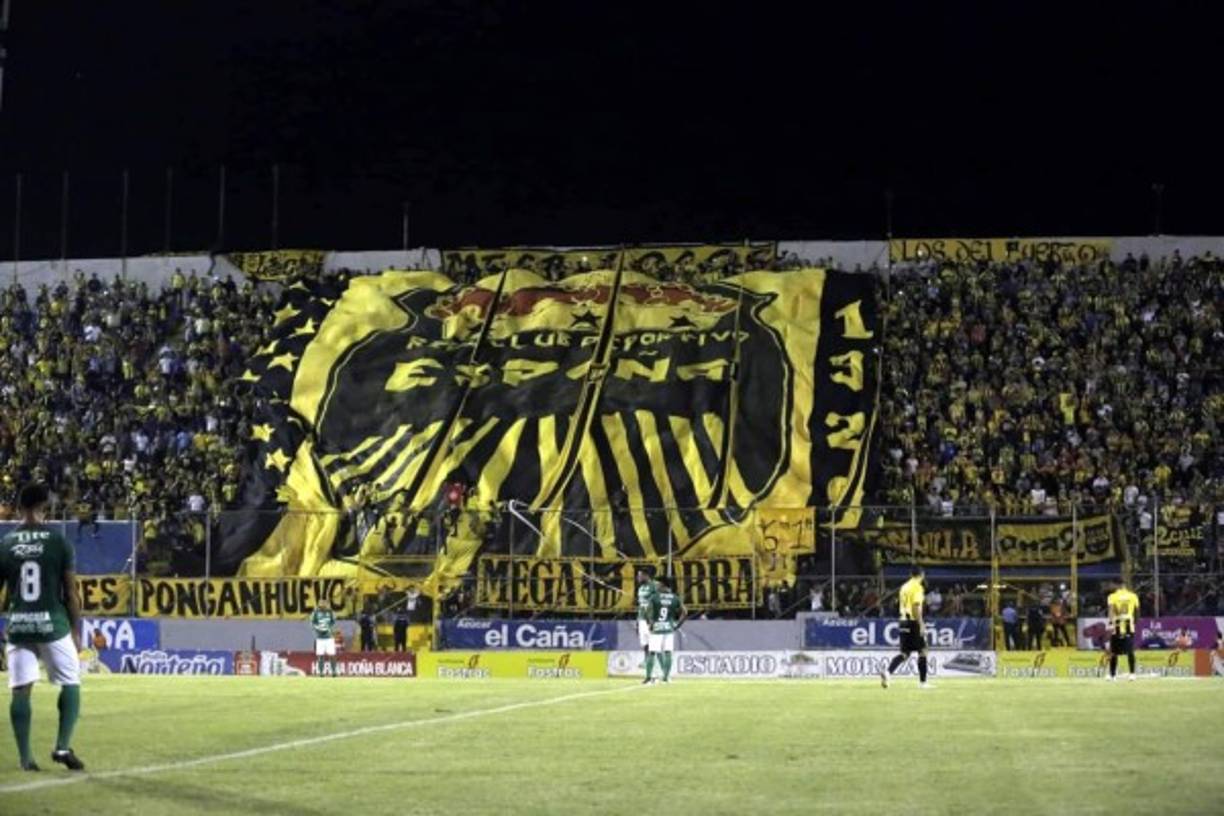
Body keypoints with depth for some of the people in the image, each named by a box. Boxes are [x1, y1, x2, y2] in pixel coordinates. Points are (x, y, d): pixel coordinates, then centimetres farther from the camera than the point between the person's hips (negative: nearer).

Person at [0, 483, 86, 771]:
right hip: (53, 624, -2)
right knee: (70, 684, 11)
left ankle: (25, 757, 5)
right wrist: (76, 631, 7)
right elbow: (71, 593, -3)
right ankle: (62, 747, -1)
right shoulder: (59, 542, -4)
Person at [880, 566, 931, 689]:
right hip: (913, 621, -7)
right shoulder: (917, 587, -10)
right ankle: (922, 682, 7)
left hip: (904, 621, 7)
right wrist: (921, 626, -19)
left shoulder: (904, 587, 14)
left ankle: (887, 671, -14)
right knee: (922, 651, 5)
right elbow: (916, 607, -18)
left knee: (905, 653, 7)